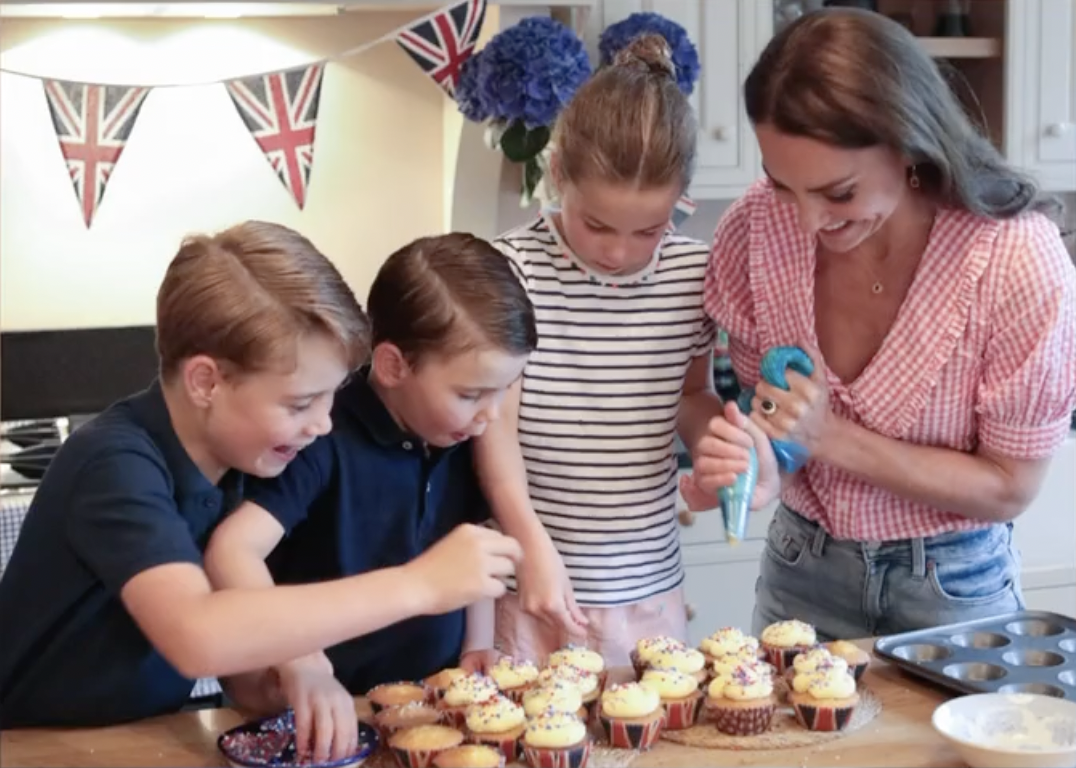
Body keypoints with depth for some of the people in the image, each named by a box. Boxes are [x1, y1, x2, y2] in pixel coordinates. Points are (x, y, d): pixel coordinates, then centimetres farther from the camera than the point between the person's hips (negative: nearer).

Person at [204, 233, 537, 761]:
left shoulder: (461, 439, 1)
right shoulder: (326, 439, -18)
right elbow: (231, 551, -28)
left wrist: (478, 645, 5)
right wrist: (299, 663, -40)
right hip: (328, 712, -3)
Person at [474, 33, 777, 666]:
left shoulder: (695, 273, -2)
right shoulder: (509, 271, -11)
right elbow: (497, 428, -10)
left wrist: (713, 431, -8)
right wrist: (535, 547, -21)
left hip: (650, 589, 3)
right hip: (533, 583, -2)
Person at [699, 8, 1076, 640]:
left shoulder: (1019, 260, -27)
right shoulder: (755, 230, -19)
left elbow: (1009, 487, -16)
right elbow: (757, 399, -1)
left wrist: (830, 437, -28)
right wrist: (743, 451, -24)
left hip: (953, 585, -2)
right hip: (802, 570, 3)